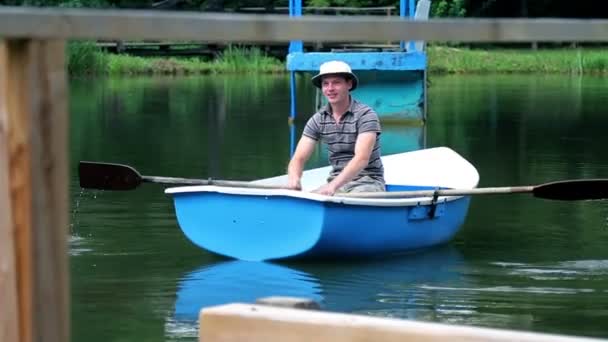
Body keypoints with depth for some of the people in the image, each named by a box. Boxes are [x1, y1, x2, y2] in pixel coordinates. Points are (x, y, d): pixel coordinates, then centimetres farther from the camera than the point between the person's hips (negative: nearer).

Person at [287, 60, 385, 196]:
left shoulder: (365, 115, -11)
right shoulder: (318, 120, 5)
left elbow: (361, 159, -24)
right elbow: (299, 158, 0)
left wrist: (334, 185, -38)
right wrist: (294, 178, -25)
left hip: (368, 181, -5)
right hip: (337, 182, 5)